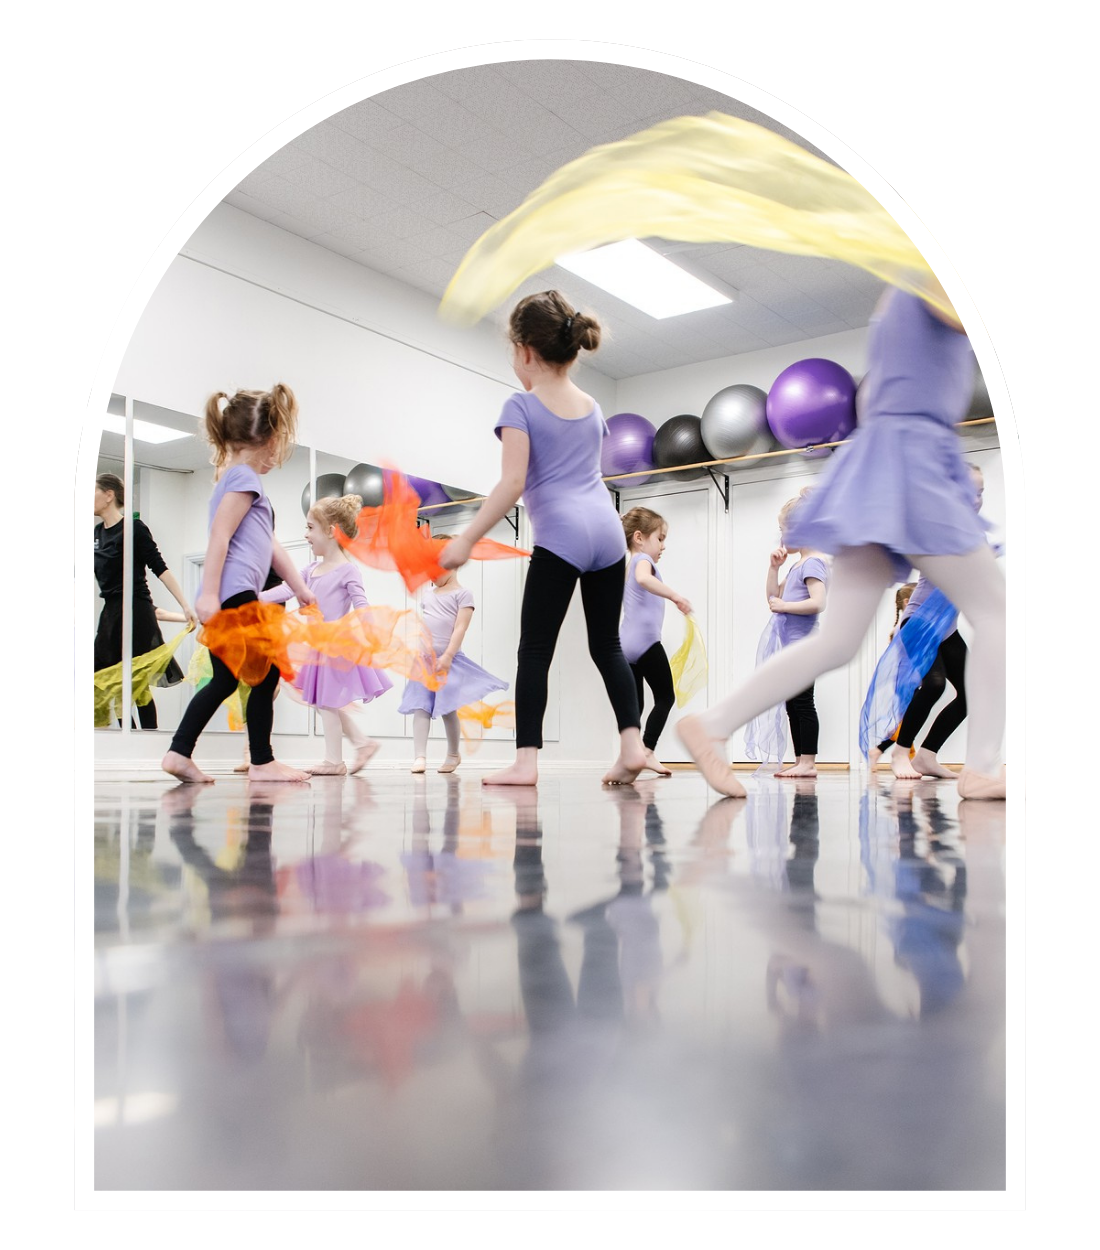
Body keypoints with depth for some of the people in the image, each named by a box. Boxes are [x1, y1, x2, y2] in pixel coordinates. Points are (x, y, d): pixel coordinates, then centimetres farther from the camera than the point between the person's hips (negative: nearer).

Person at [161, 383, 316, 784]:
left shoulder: (238, 477, 26)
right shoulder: (244, 476, -5)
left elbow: (270, 545, 26)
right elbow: (220, 534, -16)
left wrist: (299, 587, 26)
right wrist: (209, 593, -21)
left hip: (229, 599, 10)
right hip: (234, 594, -10)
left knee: (225, 680, 14)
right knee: (266, 673, -4)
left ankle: (179, 753, 13)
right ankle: (262, 762, 1)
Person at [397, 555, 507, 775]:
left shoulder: (462, 594, -3)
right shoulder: (427, 594, 16)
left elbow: (460, 628, -12)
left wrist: (447, 656, -19)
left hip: (448, 660, -5)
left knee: (447, 709, 2)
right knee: (421, 707, -5)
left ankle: (453, 755, 19)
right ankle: (420, 756, -9)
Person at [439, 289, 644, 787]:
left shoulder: (521, 405, -2)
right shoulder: (593, 408, 17)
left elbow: (512, 482, -13)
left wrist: (467, 539, -10)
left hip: (560, 537, -6)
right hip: (607, 531, 6)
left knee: (535, 650, -1)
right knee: (607, 644, 13)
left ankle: (525, 760, -5)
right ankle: (632, 743, 4)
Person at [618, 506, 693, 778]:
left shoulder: (627, 567, 23)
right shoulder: (642, 559, -4)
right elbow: (644, 578, -28)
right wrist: (674, 595, -34)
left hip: (624, 644, 8)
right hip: (645, 641, -8)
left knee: (635, 703, 8)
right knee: (665, 697, 0)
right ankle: (647, 750, -11)